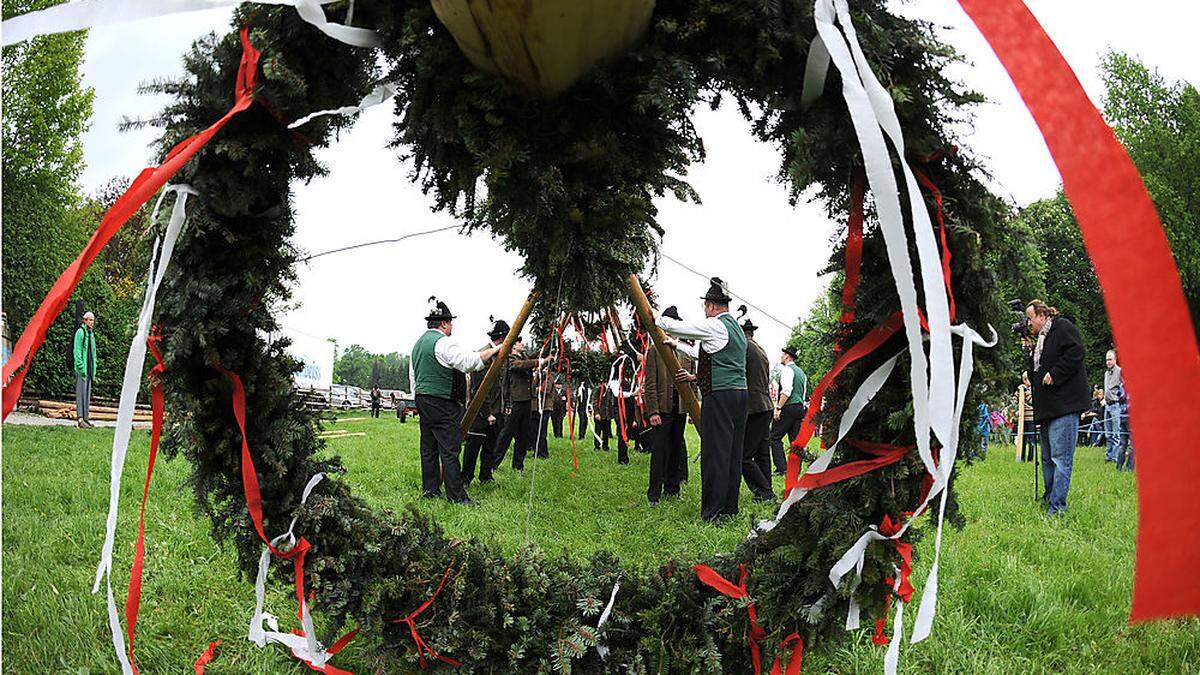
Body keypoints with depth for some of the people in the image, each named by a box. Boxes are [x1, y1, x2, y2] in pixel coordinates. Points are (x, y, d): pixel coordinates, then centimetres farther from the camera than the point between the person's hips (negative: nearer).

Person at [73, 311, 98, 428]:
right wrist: (81, 366, -19)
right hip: (82, 368, -8)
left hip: (90, 368, 8)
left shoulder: (91, 333, 17)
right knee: (81, 392, -9)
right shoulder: (80, 332, -9)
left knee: (87, 393, 11)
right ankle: (80, 419, -10)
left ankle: (85, 417, 16)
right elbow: (77, 351, -14)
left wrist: (94, 369, 19)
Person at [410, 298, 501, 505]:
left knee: (429, 448, 12)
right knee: (449, 449, -7)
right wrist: (493, 350, -14)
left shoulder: (418, 343, 17)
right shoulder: (443, 342, -14)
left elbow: (413, 377, 22)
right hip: (442, 403, -10)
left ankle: (429, 489, 17)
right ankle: (456, 495, -6)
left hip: (422, 400, 10)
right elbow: (469, 361, -24)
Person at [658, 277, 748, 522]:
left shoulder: (715, 326, -8)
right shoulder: (737, 328, 19)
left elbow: (670, 325, -7)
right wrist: (695, 377, 26)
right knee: (733, 452, 11)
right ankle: (730, 508, 17)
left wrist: (659, 317, 13)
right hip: (740, 393, 9)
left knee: (715, 452, -6)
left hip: (720, 395, -9)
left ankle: (713, 512, -4)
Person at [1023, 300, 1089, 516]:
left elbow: (1075, 352, -15)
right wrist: (1030, 351, 14)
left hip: (1065, 404, -10)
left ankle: (1056, 509, -13)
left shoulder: (1062, 326, -1)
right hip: (1047, 407, 10)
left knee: (1060, 457, -12)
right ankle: (1049, 500, 20)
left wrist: (1054, 374, -16)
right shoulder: (1040, 340, 24)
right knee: (1047, 458, 13)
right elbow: (1034, 371, 25)